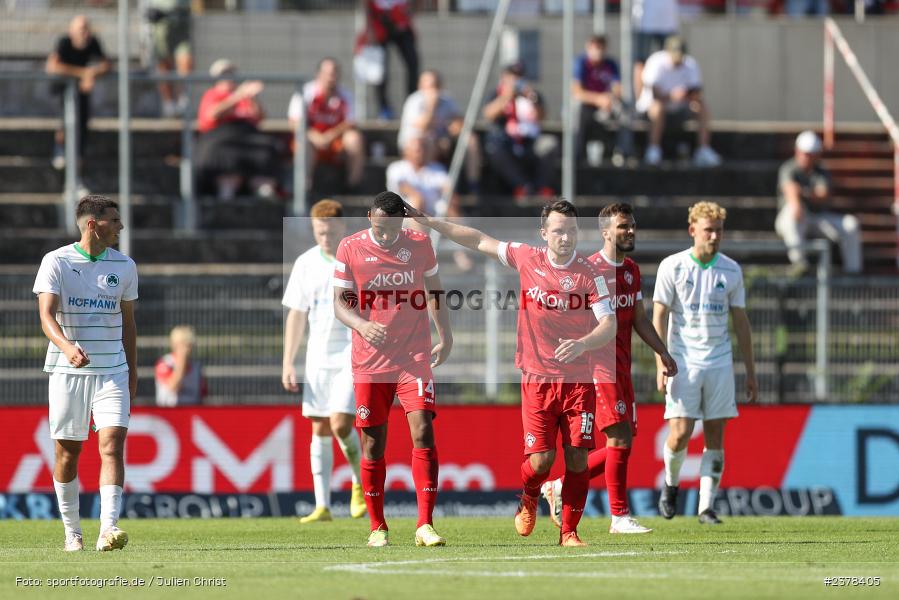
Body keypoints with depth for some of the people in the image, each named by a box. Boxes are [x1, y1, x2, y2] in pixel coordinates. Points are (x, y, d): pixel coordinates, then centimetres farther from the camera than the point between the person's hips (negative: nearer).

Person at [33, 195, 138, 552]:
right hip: (67, 371, -2)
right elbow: (47, 315, -14)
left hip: (113, 371, 2)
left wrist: (132, 373, 18)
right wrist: (67, 346, -33)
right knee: (67, 452, 4)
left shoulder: (124, 266, 8)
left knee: (112, 445, -14)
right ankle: (72, 531, 18)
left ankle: (109, 528, -23)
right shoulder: (56, 262, -4)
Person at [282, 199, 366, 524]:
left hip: (354, 354, -4)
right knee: (320, 430, 2)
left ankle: (360, 482, 10)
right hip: (318, 357, 4)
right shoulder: (306, 263, 6)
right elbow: (297, 315, 10)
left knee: (340, 424, -16)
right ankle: (322, 506, 5)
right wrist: (288, 363, 6)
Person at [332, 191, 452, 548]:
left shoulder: (419, 244, 2)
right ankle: (377, 528, 17)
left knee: (423, 433, -13)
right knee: (373, 445, 3)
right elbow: (339, 303, -1)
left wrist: (445, 336, 18)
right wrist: (361, 324, -21)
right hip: (369, 363, 0)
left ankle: (425, 525, -13)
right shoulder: (350, 248, -2)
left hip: (415, 358, 0)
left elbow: (434, 291, 17)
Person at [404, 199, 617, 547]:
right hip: (537, 378, 0)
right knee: (540, 459, -8)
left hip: (579, 380, 0)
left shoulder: (590, 274, -2)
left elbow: (609, 325, -6)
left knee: (577, 458, -6)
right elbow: (480, 241, 13)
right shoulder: (527, 259, 2)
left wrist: (581, 344, -26)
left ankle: (569, 532, 7)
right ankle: (528, 502, 25)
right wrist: (429, 223, 15)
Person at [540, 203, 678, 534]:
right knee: (620, 438, -11)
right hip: (598, 366, -8)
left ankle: (560, 487, 20)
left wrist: (663, 352, 15)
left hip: (622, 367, 8)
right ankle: (619, 516, -4)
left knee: (622, 445, 7)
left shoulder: (632, 271, 14)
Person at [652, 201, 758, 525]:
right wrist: (661, 363, -14)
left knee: (715, 436, -1)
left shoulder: (731, 270, 6)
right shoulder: (672, 266, -2)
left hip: (719, 363, 3)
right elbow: (659, 317, -3)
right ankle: (671, 483, 20)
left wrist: (750, 372, 10)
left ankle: (706, 507, 3)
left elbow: (741, 322, 11)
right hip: (683, 361, -3)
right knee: (680, 434, -10)